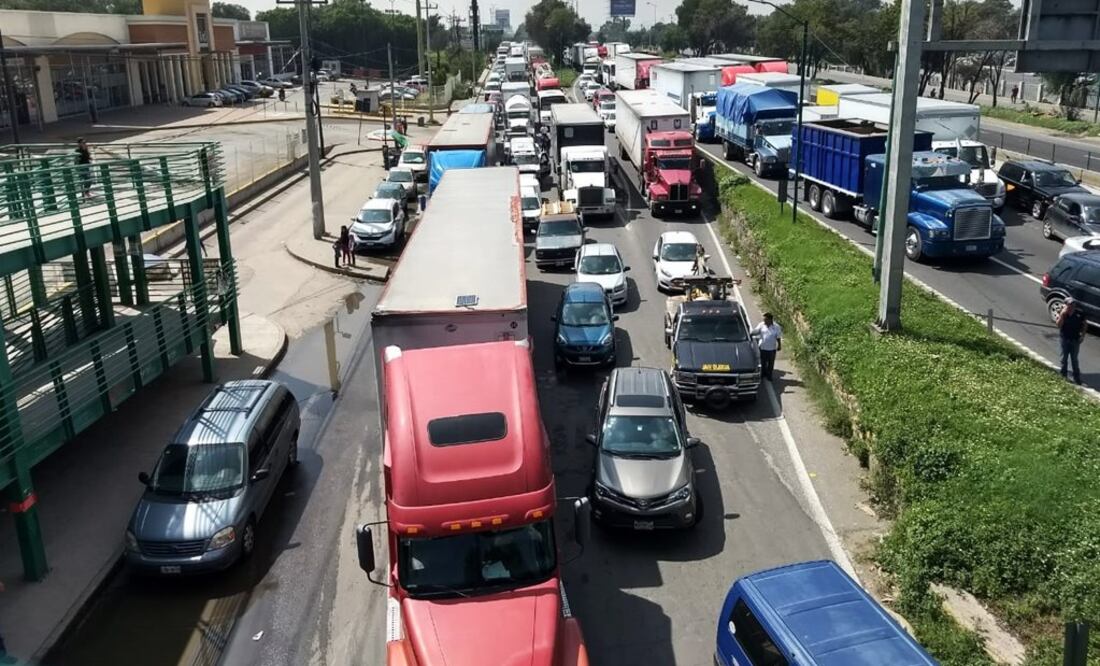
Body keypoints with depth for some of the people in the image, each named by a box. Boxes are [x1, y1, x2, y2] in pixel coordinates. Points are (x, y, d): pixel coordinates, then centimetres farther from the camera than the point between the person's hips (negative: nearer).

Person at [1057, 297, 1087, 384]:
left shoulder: (1079, 313, -13)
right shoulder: (1062, 313, -14)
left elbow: (1085, 324, 0)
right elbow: (1059, 325, -23)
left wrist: (1083, 335, -5)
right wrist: (1062, 314, -31)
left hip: (1075, 339, 0)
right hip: (1065, 338, 0)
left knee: (1074, 359, 10)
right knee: (1064, 357, 12)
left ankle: (1076, 377, 21)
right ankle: (1063, 375, 26)